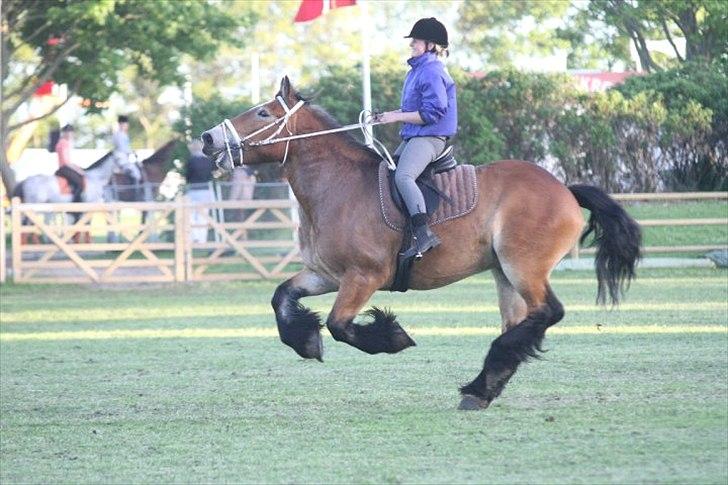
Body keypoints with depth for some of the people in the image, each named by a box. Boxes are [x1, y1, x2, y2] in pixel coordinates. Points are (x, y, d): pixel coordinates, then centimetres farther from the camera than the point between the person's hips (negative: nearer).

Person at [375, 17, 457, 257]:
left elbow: (431, 113, -22)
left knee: (403, 176, -32)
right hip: (412, 137, 12)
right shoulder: (417, 70, 18)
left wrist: (396, 117, -16)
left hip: (428, 138, -12)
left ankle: (423, 234, -41)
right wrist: (393, 114, 11)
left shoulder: (432, 73, -15)